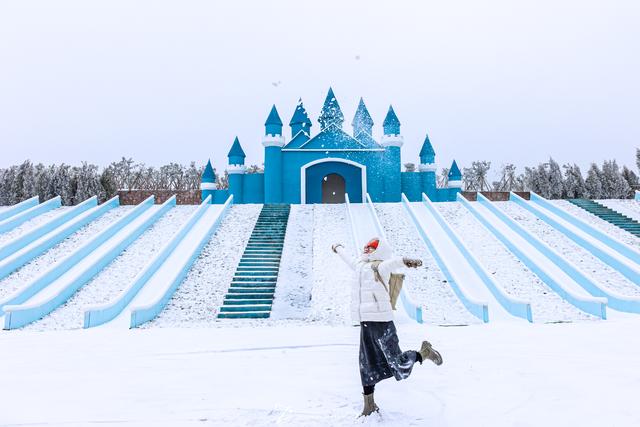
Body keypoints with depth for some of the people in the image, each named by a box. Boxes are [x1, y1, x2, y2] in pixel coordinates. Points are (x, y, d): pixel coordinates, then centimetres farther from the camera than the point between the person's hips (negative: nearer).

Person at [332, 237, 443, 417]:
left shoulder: (380, 267, -11)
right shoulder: (360, 265, 13)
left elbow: (393, 261, -34)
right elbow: (349, 259, 35)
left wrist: (405, 260, -57)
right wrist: (338, 248, 54)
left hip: (381, 322, -7)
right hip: (366, 324, 7)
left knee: (399, 366, -3)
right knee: (367, 366, 14)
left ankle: (424, 353, 24)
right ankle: (369, 406, 28)